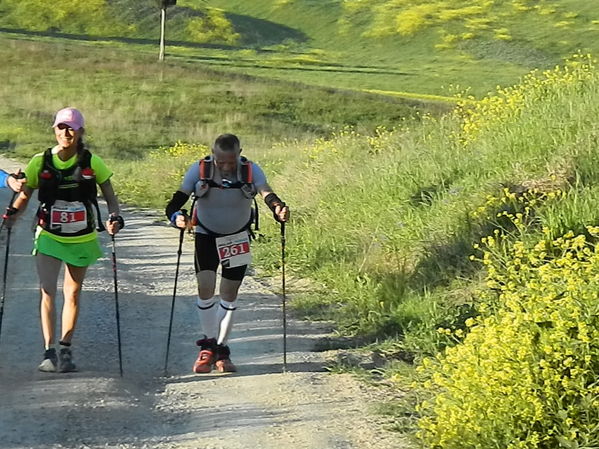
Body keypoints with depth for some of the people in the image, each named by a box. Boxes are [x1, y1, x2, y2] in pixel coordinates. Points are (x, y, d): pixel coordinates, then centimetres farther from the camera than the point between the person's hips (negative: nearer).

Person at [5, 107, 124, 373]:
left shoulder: (92, 163, -6)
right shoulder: (40, 162, -5)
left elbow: (110, 197, -1)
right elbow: (25, 195, 5)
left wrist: (115, 218, -18)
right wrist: (13, 213, -13)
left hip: (82, 239, 1)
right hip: (49, 237, 0)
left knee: (73, 293, 8)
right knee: (47, 291, -11)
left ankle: (66, 351, 16)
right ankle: (49, 352, -11)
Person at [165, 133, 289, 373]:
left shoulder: (251, 170, -19)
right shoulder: (200, 169, -19)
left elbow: (266, 193, -33)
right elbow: (179, 198, -23)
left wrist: (278, 209, -55)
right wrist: (176, 215, -46)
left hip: (237, 238, 1)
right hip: (206, 236, -1)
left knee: (229, 293, 4)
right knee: (205, 288, -12)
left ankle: (221, 350, 16)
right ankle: (208, 346, 2)